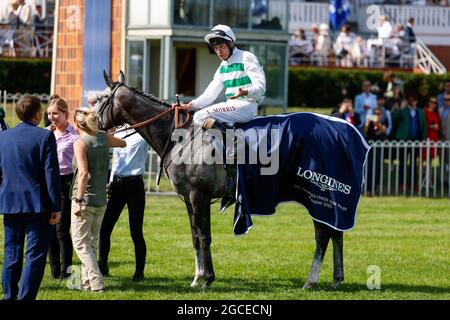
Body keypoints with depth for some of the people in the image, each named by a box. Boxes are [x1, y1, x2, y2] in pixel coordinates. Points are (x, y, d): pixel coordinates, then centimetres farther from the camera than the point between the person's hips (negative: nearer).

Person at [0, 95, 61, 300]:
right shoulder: (45, 136, -9)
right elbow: (51, 174, -11)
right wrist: (56, 207, -7)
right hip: (36, 204, -5)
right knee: (35, 256, -1)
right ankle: (25, 298, -7)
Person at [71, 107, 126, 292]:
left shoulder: (80, 143, -13)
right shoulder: (104, 138, 5)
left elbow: (83, 173, -23)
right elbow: (122, 144, 27)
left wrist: (79, 200, -23)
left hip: (84, 200, -6)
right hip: (101, 200, 6)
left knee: (80, 243, -2)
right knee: (92, 243, 17)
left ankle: (97, 283, -14)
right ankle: (87, 283, 19)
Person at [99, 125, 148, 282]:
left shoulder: (143, 135, -2)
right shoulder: (118, 134, 14)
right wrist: (111, 183, 13)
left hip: (134, 184, -5)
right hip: (117, 184, 5)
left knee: (136, 232, -2)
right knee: (104, 228, 3)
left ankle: (139, 272, 8)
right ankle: (102, 266, 16)